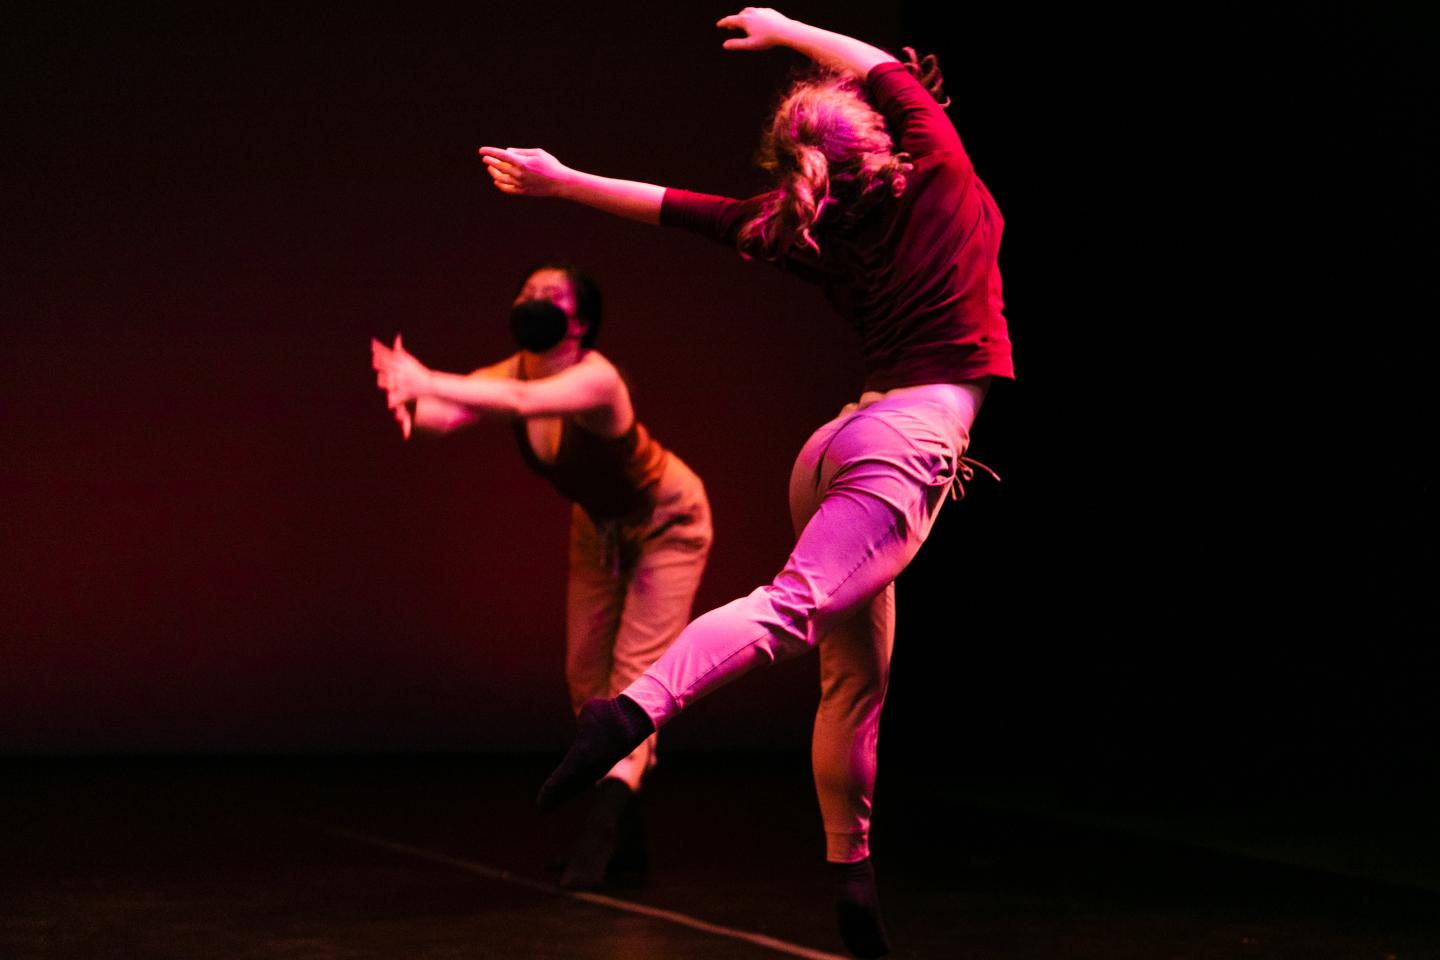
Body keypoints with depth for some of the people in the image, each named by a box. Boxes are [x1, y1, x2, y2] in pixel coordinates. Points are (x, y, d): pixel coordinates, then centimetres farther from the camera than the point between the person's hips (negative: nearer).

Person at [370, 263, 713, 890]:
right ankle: (625, 839, 14)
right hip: (599, 526, 7)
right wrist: (411, 400, -59)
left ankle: (600, 838, -22)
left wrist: (428, 382, -65)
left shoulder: (596, 380, -36)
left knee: (637, 670, -16)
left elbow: (523, 401, -56)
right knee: (586, 676, 5)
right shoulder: (511, 373, -17)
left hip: (666, 523, -7)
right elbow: (446, 414, -35)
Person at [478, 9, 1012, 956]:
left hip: (834, 447, 6)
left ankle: (850, 870, 14)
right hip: (918, 430, -6)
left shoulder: (813, 231, 11)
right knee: (797, 601, -22)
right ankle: (634, 710, -43)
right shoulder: (941, 181, 3)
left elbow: (677, 207, 17)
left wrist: (564, 181, 30)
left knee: (854, 669, 10)